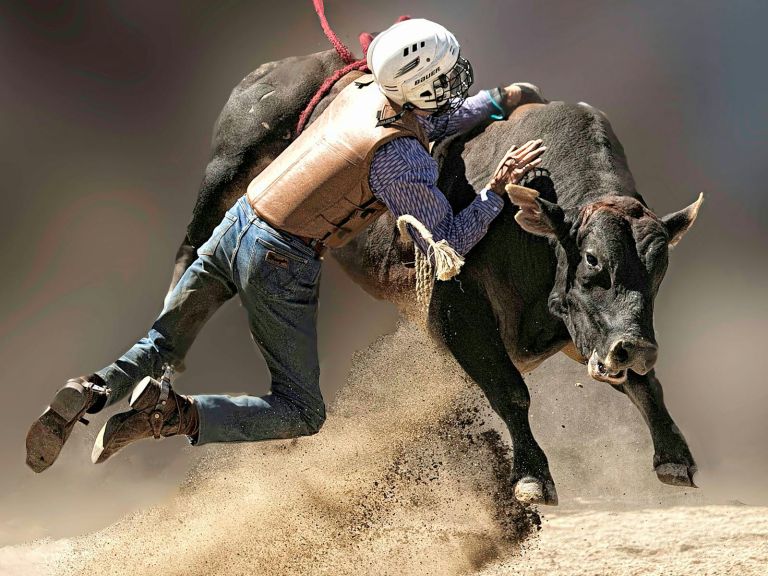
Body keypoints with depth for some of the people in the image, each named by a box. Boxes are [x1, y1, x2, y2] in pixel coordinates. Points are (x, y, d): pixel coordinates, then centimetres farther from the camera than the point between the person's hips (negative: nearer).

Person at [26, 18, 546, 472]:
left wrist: (496, 101, 26)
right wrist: (497, 190, -5)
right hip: (281, 266, -7)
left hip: (236, 225, 7)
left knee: (162, 345, 20)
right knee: (303, 414, 4)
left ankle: (92, 394, -8)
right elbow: (446, 245, -11)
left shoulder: (363, 91, 6)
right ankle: (174, 415, -16)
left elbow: (428, 124, 27)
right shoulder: (403, 159, -17)